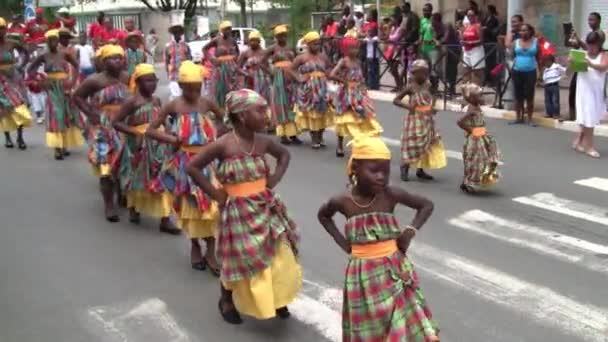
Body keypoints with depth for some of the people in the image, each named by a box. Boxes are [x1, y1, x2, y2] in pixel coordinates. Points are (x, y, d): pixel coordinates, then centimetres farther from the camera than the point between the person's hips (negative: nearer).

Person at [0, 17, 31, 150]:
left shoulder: (12, 44, -4)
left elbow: (26, 53, 11)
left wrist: (21, 66, 1)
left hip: (13, 78, 1)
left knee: (19, 107, -7)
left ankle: (20, 137, 2)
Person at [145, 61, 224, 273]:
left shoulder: (206, 103, 1)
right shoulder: (173, 106, -7)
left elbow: (223, 118, 18)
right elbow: (150, 131, -7)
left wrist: (215, 135, 1)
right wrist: (173, 140, -17)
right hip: (184, 163, -2)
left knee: (211, 204, -3)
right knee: (191, 206, 8)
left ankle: (211, 251, 8)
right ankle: (195, 246, 28)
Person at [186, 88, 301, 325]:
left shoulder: (263, 142, -3)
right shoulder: (223, 145, -18)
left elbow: (284, 155, 17)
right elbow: (192, 167, -13)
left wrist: (274, 180, 4)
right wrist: (216, 194, -12)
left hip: (266, 207, 5)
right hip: (239, 210, -5)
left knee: (279, 254, 9)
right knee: (240, 259, 7)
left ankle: (276, 299, 31)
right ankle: (227, 302, 32)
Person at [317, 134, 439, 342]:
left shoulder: (391, 195, -11)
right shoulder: (343, 202, -10)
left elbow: (427, 205, 3)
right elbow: (323, 215, 13)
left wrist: (411, 230, -10)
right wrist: (342, 242, 3)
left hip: (394, 271, 0)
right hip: (363, 275, 0)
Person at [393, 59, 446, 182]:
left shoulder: (427, 85, 2)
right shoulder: (411, 87, -13)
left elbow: (432, 97, 22)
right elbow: (396, 100, -10)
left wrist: (432, 106, 3)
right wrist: (407, 106, -23)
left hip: (427, 120, 6)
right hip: (415, 120, -6)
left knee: (427, 145, 10)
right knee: (412, 145, -2)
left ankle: (420, 170, 23)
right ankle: (404, 169, 13)